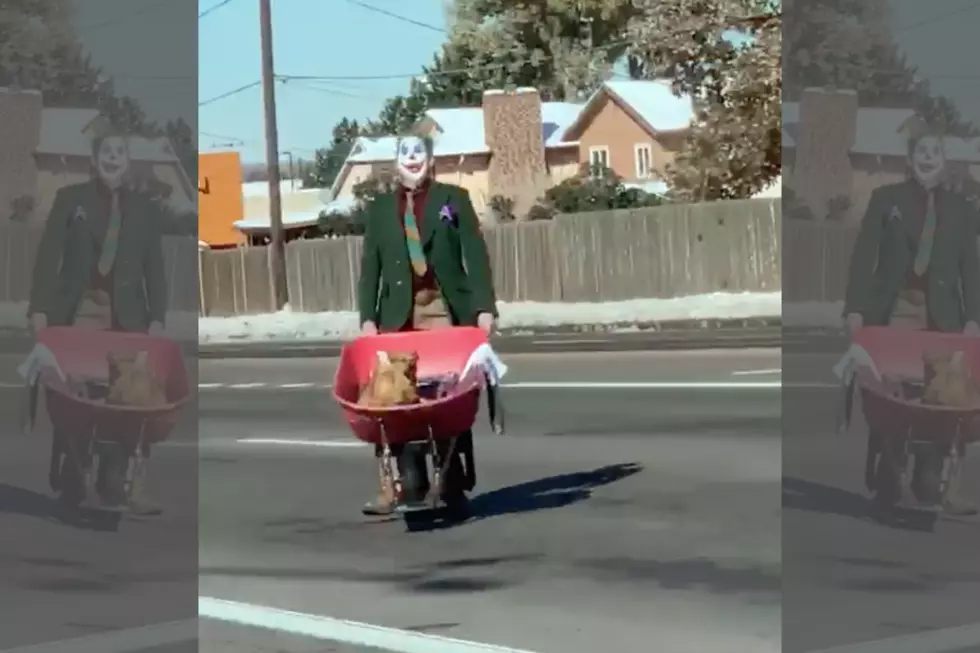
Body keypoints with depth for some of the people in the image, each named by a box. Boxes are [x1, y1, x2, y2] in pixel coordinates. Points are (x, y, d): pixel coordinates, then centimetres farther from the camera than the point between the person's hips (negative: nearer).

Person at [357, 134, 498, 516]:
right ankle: (395, 488, -7)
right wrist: (368, 317, 1)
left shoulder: (453, 199, 8)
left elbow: (475, 256, 2)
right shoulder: (380, 208, 14)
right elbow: (370, 267, 12)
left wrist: (484, 307, -8)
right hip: (398, 313, 2)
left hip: (446, 310, -2)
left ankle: (454, 485, 4)